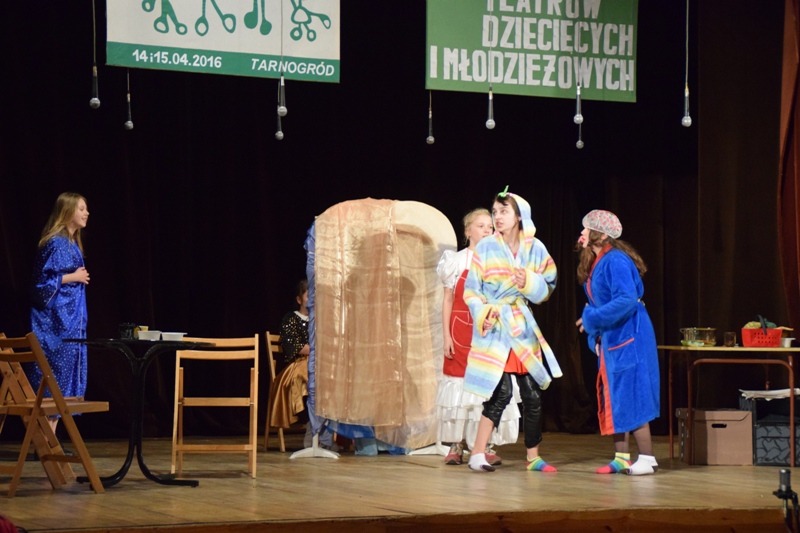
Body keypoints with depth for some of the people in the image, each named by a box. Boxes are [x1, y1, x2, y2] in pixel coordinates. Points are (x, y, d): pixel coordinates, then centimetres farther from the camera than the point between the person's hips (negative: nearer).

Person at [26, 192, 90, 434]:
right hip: (56, 320, -9)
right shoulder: (56, 243, -13)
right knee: (53, 378, -8)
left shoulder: (71, 242, 15)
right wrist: (74, 277, -11)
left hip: (69, 319, 9)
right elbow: (44, 280, -18)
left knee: (63, 379, 8)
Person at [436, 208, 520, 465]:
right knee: (459, 383, -2)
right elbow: (448, 301, 4)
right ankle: (456, 446, 4)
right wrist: (446, 336, -3)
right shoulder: (457, 261, 4)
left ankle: (486, 446, 2)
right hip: (460, 332, -1)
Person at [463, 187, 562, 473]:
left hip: (523, 328, 4)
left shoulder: (535, 249, 4)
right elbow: (471, 290, -2)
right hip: (494, 329, -4)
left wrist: (529, 282, -14)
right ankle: (477, 454, -9)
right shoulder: (486, 248, -3)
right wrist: (484, 313, -19)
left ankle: (533, 457, 14)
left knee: (533, 395, 3)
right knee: (502, 393, -14)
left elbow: (546, 289, 6)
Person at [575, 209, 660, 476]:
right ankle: (621, 458, 14)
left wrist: (592, 319, -21)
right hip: (610, 340, 10)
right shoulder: (595, 264, 12)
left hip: (628, 338, -10)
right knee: (613, 399, 9)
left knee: (631, 396, -8)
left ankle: (647, 458, -3)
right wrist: (596, 337, 7)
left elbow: (627, 299, -26)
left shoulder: (616, 261, -17)